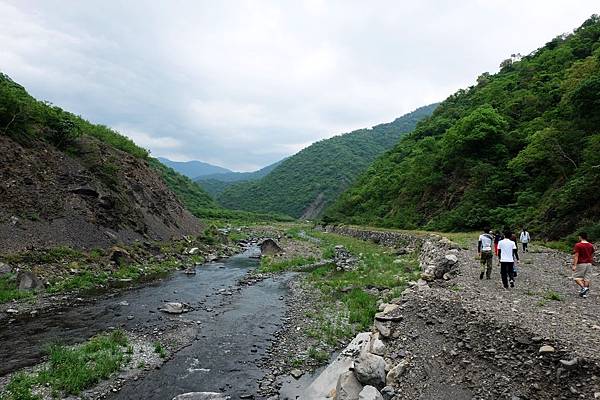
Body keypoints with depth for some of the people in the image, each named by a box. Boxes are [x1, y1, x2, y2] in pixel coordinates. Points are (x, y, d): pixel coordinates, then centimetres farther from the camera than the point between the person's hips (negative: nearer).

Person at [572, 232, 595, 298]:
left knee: (576, 277, 3)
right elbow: (592, 255, 13)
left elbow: (576, 256, -16)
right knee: (586, 278, 8)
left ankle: (583, 287, -15)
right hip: (589, 264, 6)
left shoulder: (578, 245, -13)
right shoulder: (591, 245, 7)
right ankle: (585, 292, 9)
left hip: (580, 264, -6)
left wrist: (574, 265, -16)